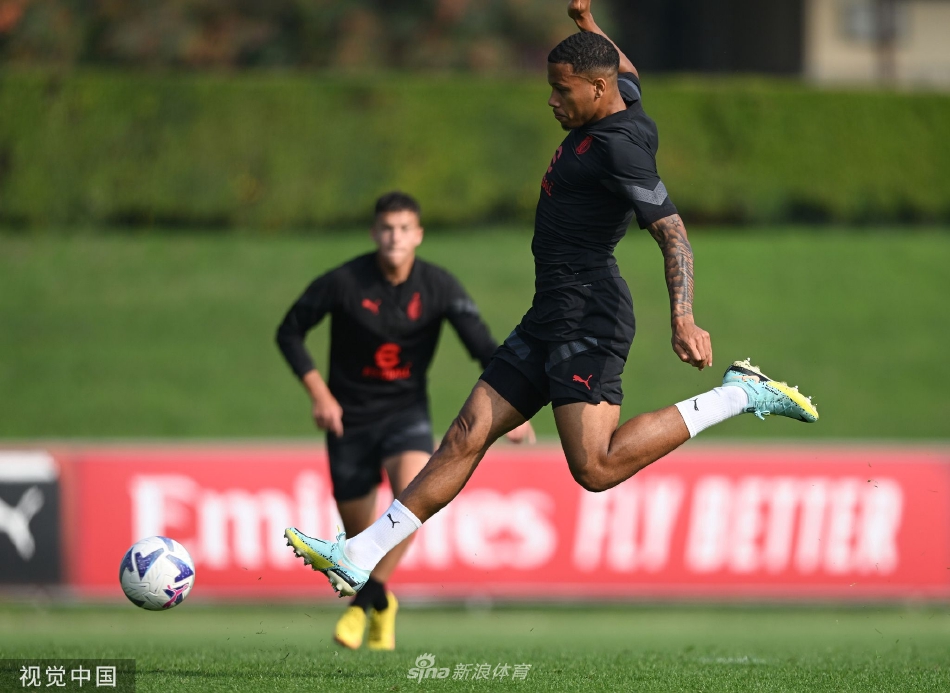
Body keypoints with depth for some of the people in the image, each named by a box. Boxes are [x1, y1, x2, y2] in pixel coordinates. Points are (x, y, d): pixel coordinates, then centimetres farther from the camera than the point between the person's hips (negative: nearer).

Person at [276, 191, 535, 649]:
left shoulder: (439, 287, -10)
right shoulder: (343, 283, -13)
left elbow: (483, 346, -16)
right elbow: (289, 332, -1)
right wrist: (320, 395, -10)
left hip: (407, 412, 0)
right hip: (350, 418, 0)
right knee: (358, 533, 4)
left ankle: (368, 596, -17)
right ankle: (380, 607, 34)